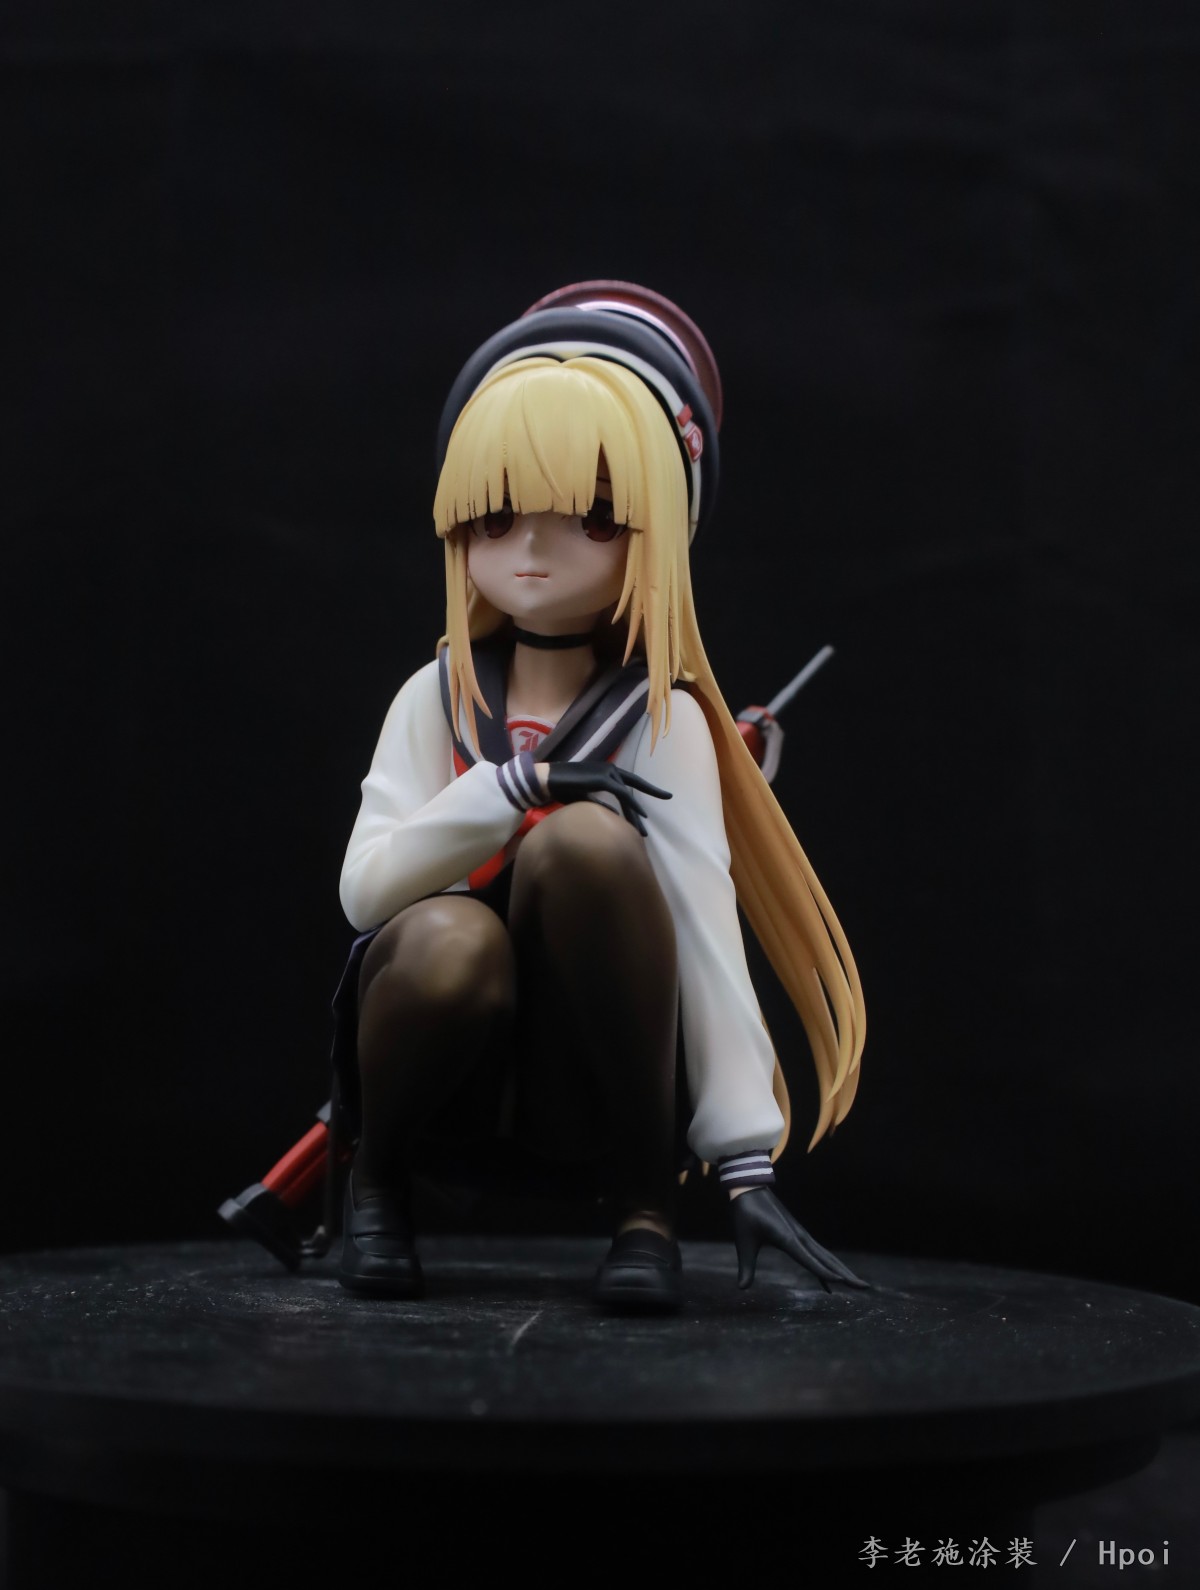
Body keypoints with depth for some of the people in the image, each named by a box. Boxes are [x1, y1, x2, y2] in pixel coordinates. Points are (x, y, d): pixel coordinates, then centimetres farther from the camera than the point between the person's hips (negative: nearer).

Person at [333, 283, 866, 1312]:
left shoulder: (662, 720, -6)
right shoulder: (437, 699, 3)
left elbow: (707, 922, -15)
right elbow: (364, 886, -9)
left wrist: (745, 1158, -22)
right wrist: (514, 784, -23)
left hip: (595, 1082, -1)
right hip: (451, 1072, 2)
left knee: (586, 839, -30)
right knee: (448, 941, -35)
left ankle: (648, 1208, -17)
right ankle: (377, 1174, -2)